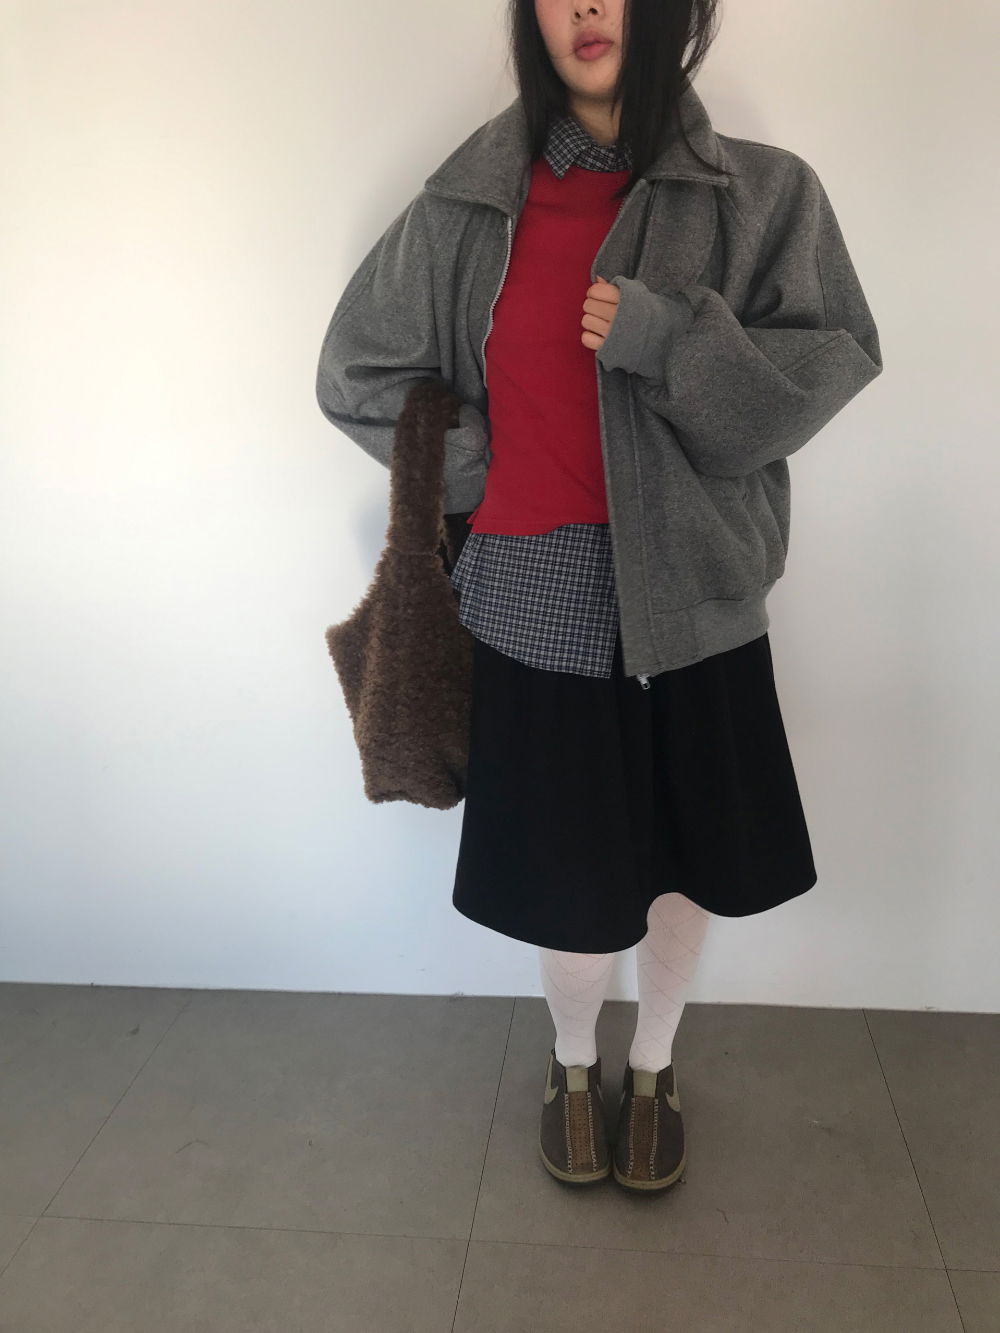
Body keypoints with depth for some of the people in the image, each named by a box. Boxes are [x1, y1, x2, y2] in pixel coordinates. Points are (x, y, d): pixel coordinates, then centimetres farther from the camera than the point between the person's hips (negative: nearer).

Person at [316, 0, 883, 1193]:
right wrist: (478, 473, 3)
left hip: (694, 593, 1)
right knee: (572, 878, 6)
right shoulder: (470, 203, 3)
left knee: (684, 859, 13)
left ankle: (652, 1069, 42)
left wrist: (669, 337, -18)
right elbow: (358, 372, 10)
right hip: (538, 599, 0)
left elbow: (832, 366, -4)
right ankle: (573, 1064, 40)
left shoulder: (762, 193, 1)